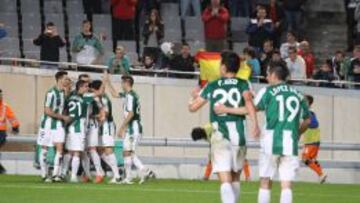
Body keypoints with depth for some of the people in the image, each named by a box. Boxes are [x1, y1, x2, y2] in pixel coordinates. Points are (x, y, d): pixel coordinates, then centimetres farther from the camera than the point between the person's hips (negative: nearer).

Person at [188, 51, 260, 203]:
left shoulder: (212, 86, 8)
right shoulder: (242, 84, 7)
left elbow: (193, 107, 15)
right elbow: (248, 100, -14)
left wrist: (195, 96, 37)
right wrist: (255, 123, -23)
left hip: (220, 135, -1)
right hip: (238, 135, 1)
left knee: (225, 182, -11)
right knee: (235, 178, 20)